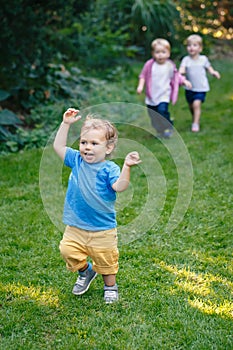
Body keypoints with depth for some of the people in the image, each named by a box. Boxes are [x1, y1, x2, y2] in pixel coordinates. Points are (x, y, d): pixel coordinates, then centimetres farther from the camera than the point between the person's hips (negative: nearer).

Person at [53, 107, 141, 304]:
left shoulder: (109, 169, -16)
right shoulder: (77, 161, 0)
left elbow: (119, 186, -32)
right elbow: (58, 146, 7)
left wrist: (127, 167, -45)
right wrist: (66, 124, 1)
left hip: (103, 230, -4)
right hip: (75, 226, 4)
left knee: (106, 260, 10)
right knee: (68, 251, -5)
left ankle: (110, 287, 38)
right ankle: (85, 272, 27)